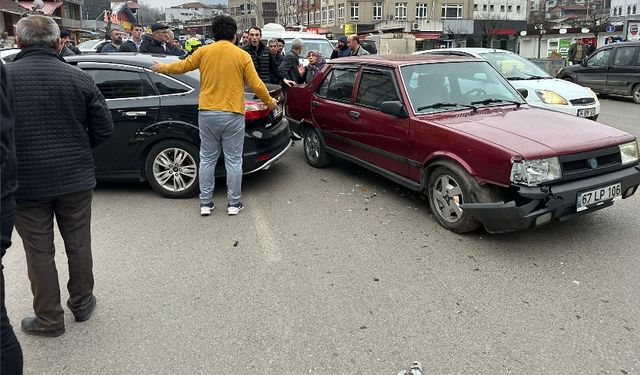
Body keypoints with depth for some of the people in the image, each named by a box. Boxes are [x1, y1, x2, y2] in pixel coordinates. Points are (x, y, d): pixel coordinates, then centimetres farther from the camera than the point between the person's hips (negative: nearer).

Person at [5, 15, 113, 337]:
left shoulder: (7, 77, -9)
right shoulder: (79, 78, -4)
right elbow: (103, 128, -2)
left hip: (26, 183, -2)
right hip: (75, 179, 2)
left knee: (40, 253, 10)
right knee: (78, 245, 16)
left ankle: (49, 319, 21)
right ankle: (82, 304, 31)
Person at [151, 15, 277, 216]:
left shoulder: (204, 51, 2)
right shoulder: (242, 55, -2)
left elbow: (181, 67, 11)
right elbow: (256, 85, -3)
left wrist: (161, 67, 31)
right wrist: (270, 102, 14)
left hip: (207, 113, 2)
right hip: (233, 115, -2)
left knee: (207, 159, 11)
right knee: (233, 160, 6)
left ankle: (205, 203, 16)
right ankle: (233, 204, 13)